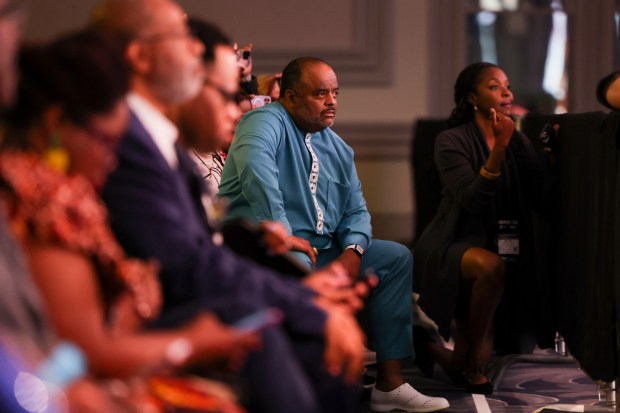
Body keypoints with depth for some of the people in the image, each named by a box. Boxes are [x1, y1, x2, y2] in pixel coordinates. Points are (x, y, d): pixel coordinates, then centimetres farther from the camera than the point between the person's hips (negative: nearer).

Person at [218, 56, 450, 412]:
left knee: (397, 257, 5)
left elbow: (356, 210, 16)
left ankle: (390, 384, 4)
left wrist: (353, 251, -6)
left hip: (323, 250, 9)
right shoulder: (269, 122, -10)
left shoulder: (337, 148, 16)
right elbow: (255, 165, -33)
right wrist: (281, 233, -35)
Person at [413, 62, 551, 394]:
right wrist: (498, 150, -29)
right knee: (491, 266, -37)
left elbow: (541, 198, -3)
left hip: (506, 247, 6)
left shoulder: (519, 142, 9)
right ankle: (471, 360, -17)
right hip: (453, 245, -6)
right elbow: (471, 201, -22)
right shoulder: (452, 142, -8)